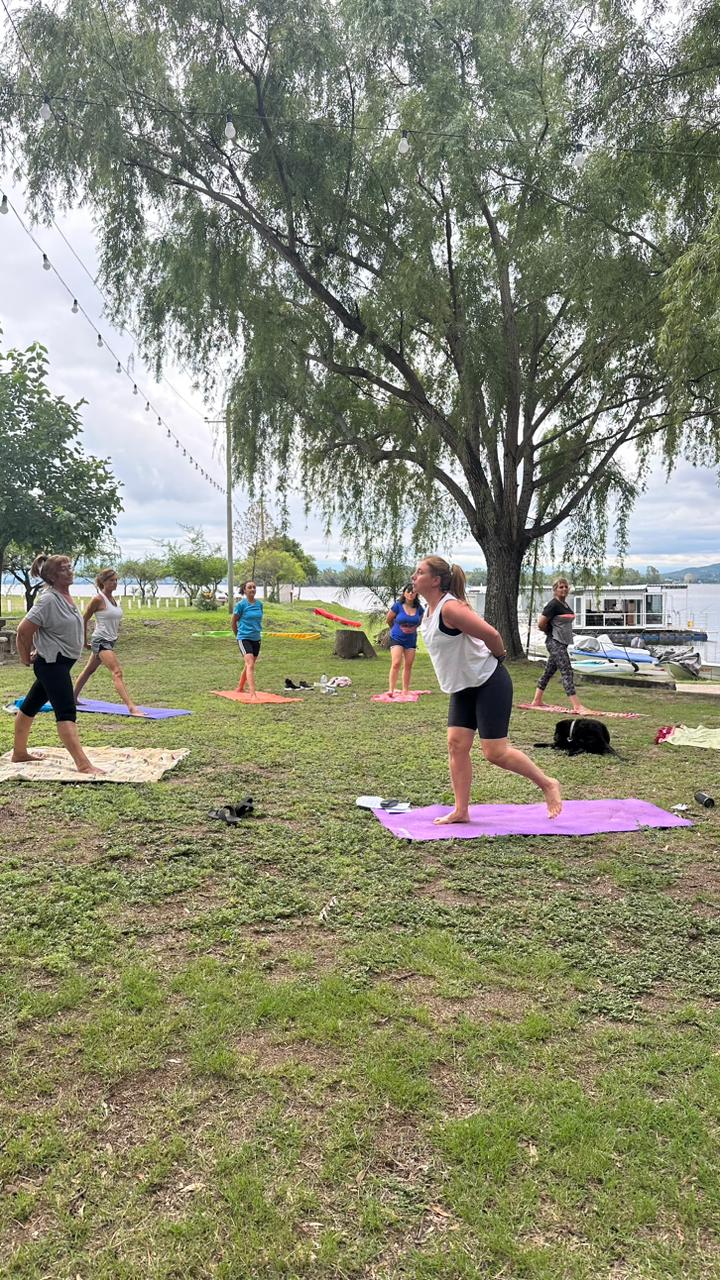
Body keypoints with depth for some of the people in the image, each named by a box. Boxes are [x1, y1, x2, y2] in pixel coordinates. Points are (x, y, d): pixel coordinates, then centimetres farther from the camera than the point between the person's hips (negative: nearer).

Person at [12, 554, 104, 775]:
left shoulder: (66, 596, 8)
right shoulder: (48, 600, -19)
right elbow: (23, 631, -19)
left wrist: (37, 650, 22)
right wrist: (26, 657, -6)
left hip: (60, 663, 9)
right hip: (51, 664, -9)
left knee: (30, 707, 19)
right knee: (66, 713, -13)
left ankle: (19, 753, 32)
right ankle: (83, 764, -17)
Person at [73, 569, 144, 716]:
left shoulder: (113, 600, 9)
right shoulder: (98, 599, -12)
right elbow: (84, 619, -5)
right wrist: (85, 641, 0)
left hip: (111, 641, 9)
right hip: (101, 641, -9)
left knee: (89, 670, 22)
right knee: (117, 672, -20)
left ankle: (73, 698, 37)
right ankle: (131, 708, -29)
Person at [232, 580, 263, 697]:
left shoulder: (259, 604, 5)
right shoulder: (241, 604, -9)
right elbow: (234, 622, 2)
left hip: (256, 638, 6)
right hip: (244, 638, -6)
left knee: (248, 665, 15)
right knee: (250, 664, -19)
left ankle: (240, 688, 33)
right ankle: (252, 693, -26)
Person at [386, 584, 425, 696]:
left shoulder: (419, 608, -3)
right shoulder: (398, 606, -12)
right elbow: (389, 620, 4)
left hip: (411, 640, 4)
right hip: (397, 639, -4)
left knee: (408, 666, 8)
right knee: (396, 664, -15)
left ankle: (405, 690, 17)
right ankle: (391, 690, -15)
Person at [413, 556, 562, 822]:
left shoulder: (450, 608, -23)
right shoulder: (430, 611, 7)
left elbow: (491, 634, -26)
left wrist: (499, 657, -9)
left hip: (489, 684, -9)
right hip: (463, 687, 9)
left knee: (495, 752, -6)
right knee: (456, 745, 3)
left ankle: (547, 784, 14)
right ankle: (461, 811, 11)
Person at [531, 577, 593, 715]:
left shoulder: (565, 604, 13)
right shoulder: (553, 604, -13)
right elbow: (541, 624, -14)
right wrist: (550, 632, 2)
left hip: (562, 643, 9)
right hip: (555, 642, -9)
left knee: (548, 671, 14)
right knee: (567, 672, -14)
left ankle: (537, 701, 22)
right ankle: (577, 706, -18)